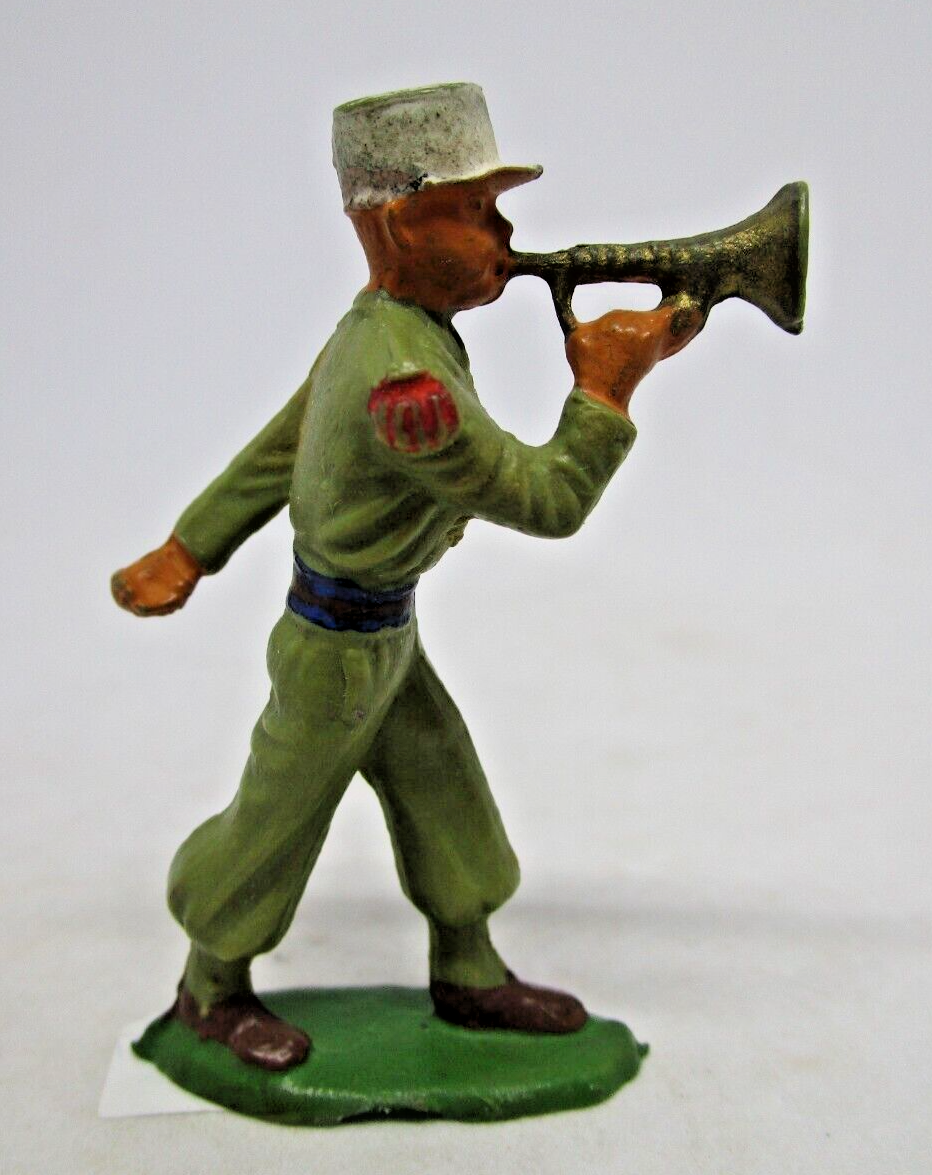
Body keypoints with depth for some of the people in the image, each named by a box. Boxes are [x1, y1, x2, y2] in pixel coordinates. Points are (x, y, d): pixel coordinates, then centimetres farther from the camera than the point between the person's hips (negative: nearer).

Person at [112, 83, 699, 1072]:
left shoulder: (377, 327, -2)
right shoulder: (406, 379, -34)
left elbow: (275, 450, 5)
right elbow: (545, 502, -26)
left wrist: (185, 554, 13)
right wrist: (606, 387, -19)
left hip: (378, 629, 9)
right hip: (338, 653, -9)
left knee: (441, 793, 17)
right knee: (277, 824, 11)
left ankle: (470, 975, 34)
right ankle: (212, 989, 34)